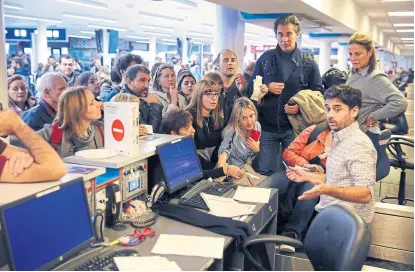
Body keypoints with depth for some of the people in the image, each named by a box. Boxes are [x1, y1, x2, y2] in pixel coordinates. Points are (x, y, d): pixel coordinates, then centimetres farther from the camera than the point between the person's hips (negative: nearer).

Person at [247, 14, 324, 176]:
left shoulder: (309, 63, 2)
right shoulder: (265, 59, 4)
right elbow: (251, 89, 9)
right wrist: (266, 88, -11)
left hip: (295, 126, 0)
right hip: (268, 126, 1)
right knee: (262, 172, 3)